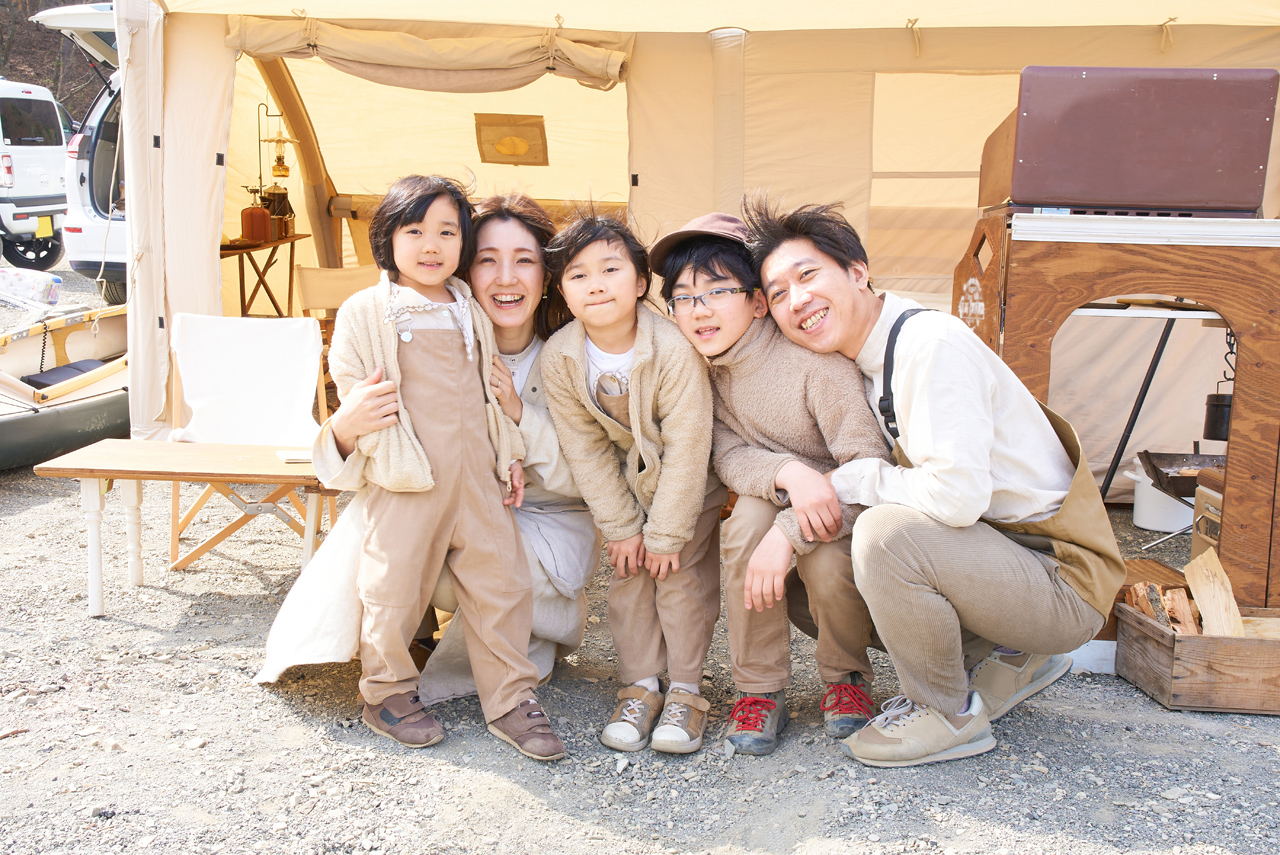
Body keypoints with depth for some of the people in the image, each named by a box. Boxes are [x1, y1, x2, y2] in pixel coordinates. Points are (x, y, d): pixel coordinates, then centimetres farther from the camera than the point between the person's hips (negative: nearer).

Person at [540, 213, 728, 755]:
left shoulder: (674, 349, -32)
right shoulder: (559, 358, -20)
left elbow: (686, 450, -26)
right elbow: (586, 451, -11)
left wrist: (667, 532, -20)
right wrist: (621, 526, -10)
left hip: (690, 481, -3)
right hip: (624, 480, 4)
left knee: (682, 572, -6)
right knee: (628, 571, 1)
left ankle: (685, 692, 7)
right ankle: (640, 688, 13)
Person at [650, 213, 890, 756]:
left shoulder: (816, 361, -24)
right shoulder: (706, 370, -5)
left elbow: (872, 466, -28)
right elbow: (728, 456, -13)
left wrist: (788, 533, -38)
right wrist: (788, 474, -36)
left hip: (847, 522, -4)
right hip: (779, 513, 4)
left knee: (827, 563, -33)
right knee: (751, 513, -27)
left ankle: (847, 677, 3)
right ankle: (760, 690, -13)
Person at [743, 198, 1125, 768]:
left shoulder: (932, 343, -22)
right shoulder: (867, 362, 6)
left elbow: (958, 495, -32)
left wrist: (847, 482, -17)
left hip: (1064, 579, -9)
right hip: (996, 555, 9)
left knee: (886, 532, -31)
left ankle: (949, 714, -5)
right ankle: (1011, 661, 16)